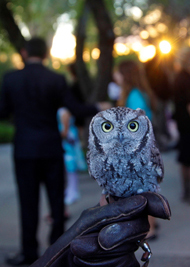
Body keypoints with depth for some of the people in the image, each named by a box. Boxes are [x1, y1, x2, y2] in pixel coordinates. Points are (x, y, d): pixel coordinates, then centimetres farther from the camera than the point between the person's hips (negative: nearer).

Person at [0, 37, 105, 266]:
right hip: (52, 148, 0)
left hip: (25, 148, 0)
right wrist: (97, 108, 12)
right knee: (56, 198, 11)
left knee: (28, 201, 6)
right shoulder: (57, 80, -5)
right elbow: (75, 109, -5)